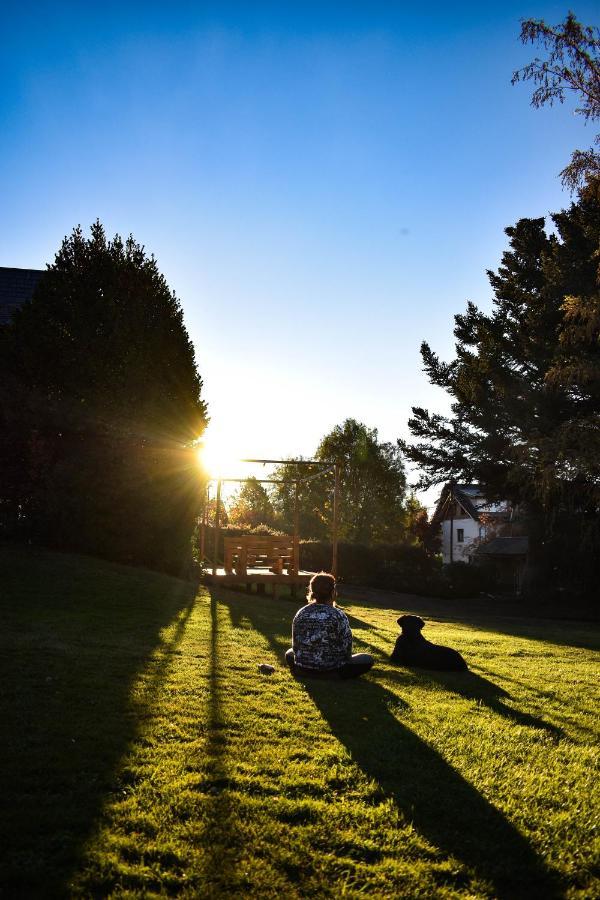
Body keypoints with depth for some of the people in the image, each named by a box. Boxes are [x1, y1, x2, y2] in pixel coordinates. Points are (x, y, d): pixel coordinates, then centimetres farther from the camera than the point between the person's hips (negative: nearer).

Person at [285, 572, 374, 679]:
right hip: (331, 671, -2)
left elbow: (295, 646, 3)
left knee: (289, 654, 34)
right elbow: (347, 649, -9)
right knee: (368, 659, 15)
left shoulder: (300, 614, -4)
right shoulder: (339, 616, -14)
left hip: (302, 670, 2)